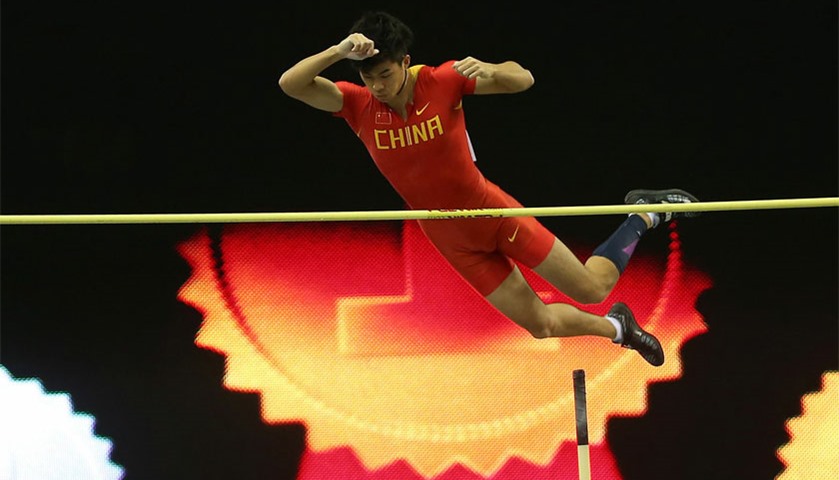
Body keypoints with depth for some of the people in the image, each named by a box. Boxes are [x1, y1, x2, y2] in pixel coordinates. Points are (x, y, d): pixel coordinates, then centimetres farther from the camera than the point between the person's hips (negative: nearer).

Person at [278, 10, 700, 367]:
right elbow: (289, 84, -26)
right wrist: (339, 51, -44)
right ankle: (616, 327, 39)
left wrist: (489, 70, -42)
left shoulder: (442, 82, -19)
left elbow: (523, 79, -18)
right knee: (542, 325, 9)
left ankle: (645, 214, 30)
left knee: (592, 288, 3)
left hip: (492, 212, -3)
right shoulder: (359, 105, -14)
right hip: (455, 244, 3)